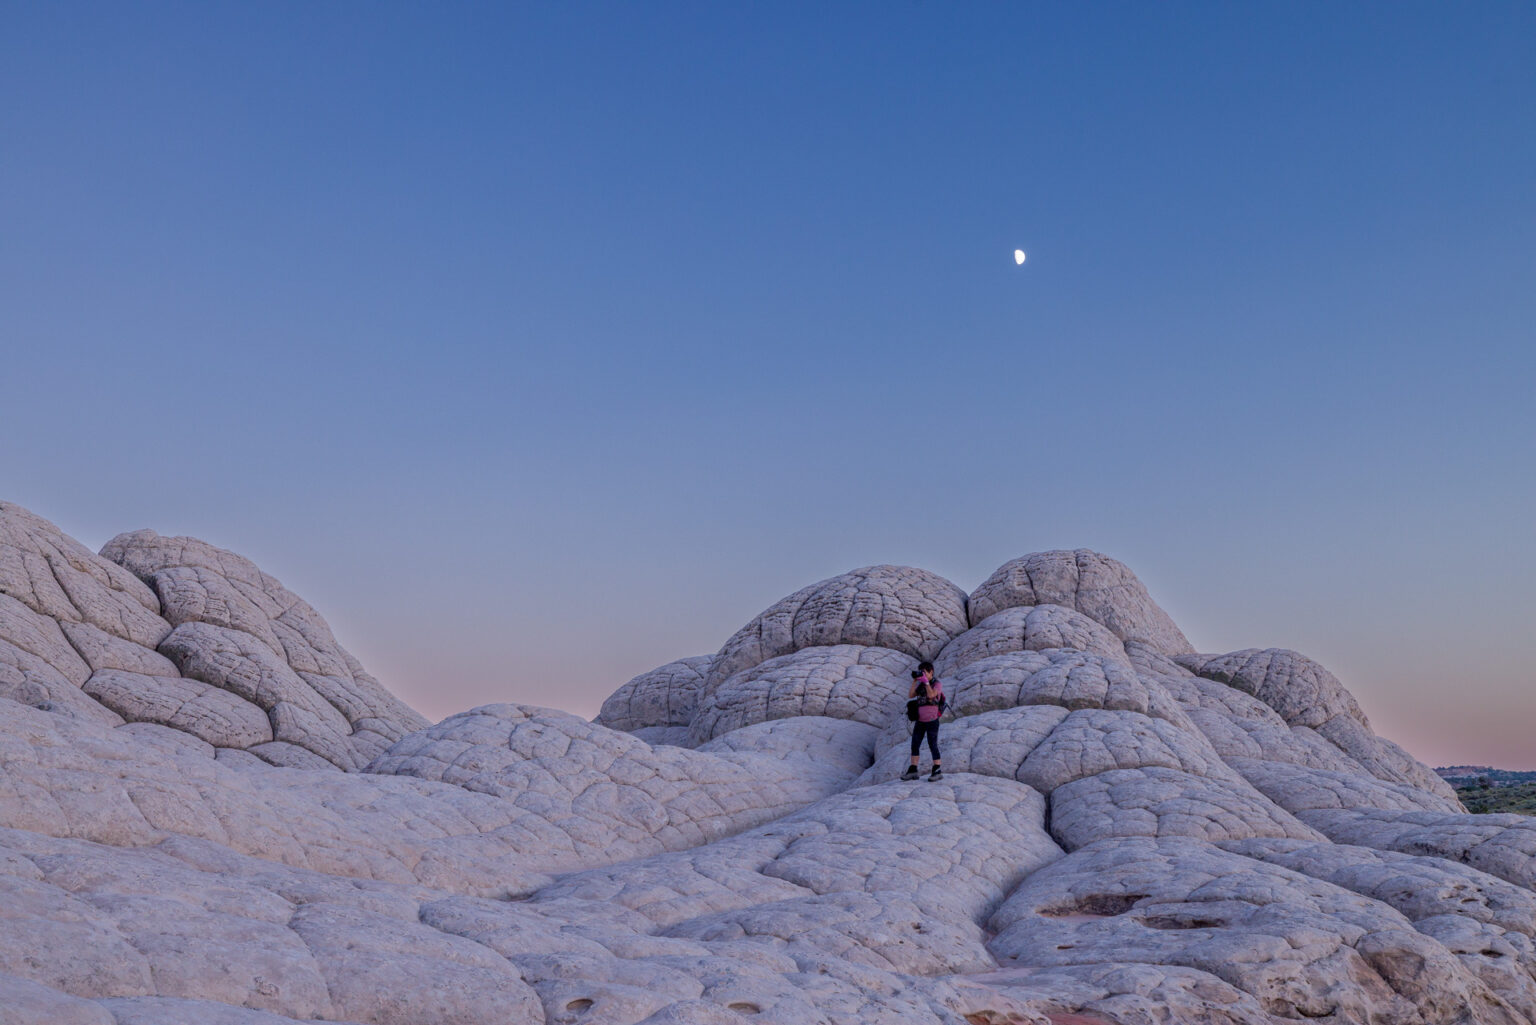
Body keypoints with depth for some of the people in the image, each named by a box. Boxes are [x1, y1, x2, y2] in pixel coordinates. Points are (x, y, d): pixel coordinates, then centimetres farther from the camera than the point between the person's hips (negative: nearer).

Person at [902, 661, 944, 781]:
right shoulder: (921, 685, 12)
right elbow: (910, 695, 2)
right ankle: (913, 771, 8)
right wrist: (914, 681, -3)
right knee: (914, 745, 4)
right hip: (920, 720, 6)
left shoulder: (937, 684, -5)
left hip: (932, 720, -6)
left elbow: (931, 695, -23)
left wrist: (926, 681, -17)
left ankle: (938, 771, 5)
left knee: (933, 746, -3)